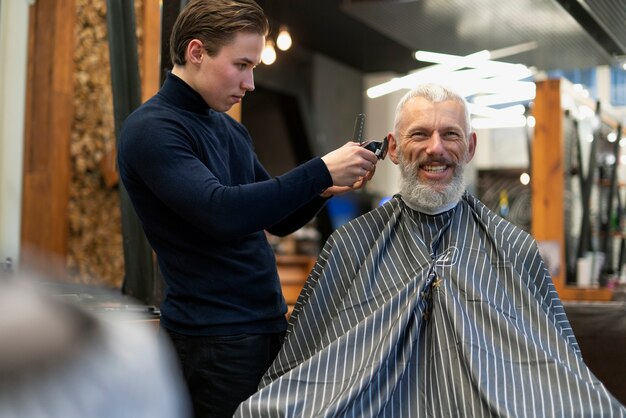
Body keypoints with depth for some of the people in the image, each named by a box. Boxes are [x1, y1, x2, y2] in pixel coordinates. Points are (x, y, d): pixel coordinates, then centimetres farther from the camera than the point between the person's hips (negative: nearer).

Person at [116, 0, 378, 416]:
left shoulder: (232, 131, 12)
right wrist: (321, 170, -23)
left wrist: (325, 188, -2)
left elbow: (278, 220, 17)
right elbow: (221, 212, -27)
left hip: (268, 323, 8)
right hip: (216, 335, -7)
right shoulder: (152, 129, -13)